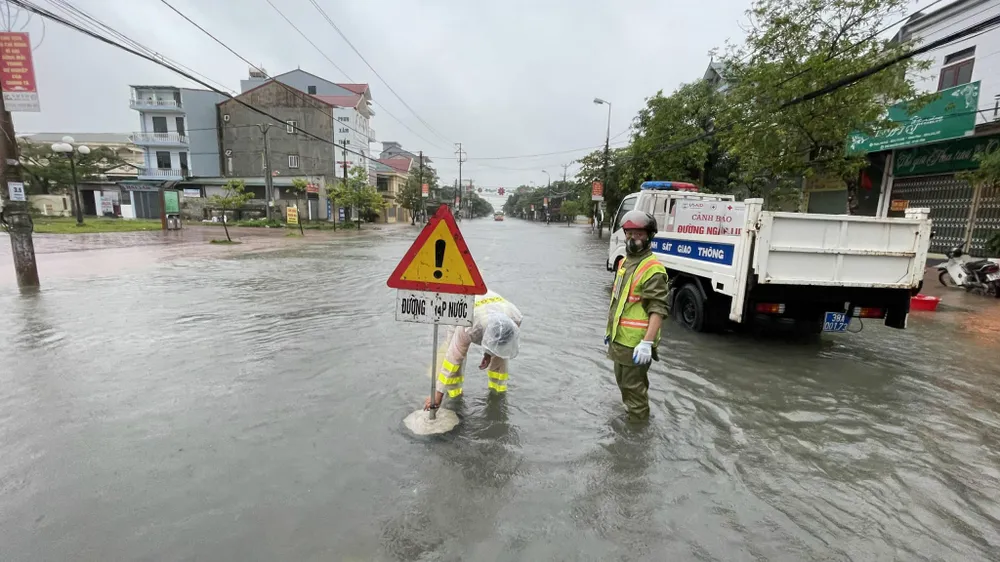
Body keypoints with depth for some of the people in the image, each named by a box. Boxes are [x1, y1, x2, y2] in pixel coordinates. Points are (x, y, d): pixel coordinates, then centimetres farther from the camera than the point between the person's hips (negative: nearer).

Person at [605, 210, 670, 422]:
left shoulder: (653, 269, -18)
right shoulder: (625, 261, 11)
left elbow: (658, 309, -24)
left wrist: (647, 342, -30)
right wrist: (611, 329, 22)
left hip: (635, 342, -9)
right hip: (619, 338, 9)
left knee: (634, 386, 2)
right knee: (623, 381, 24)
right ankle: (633, 412, 44)